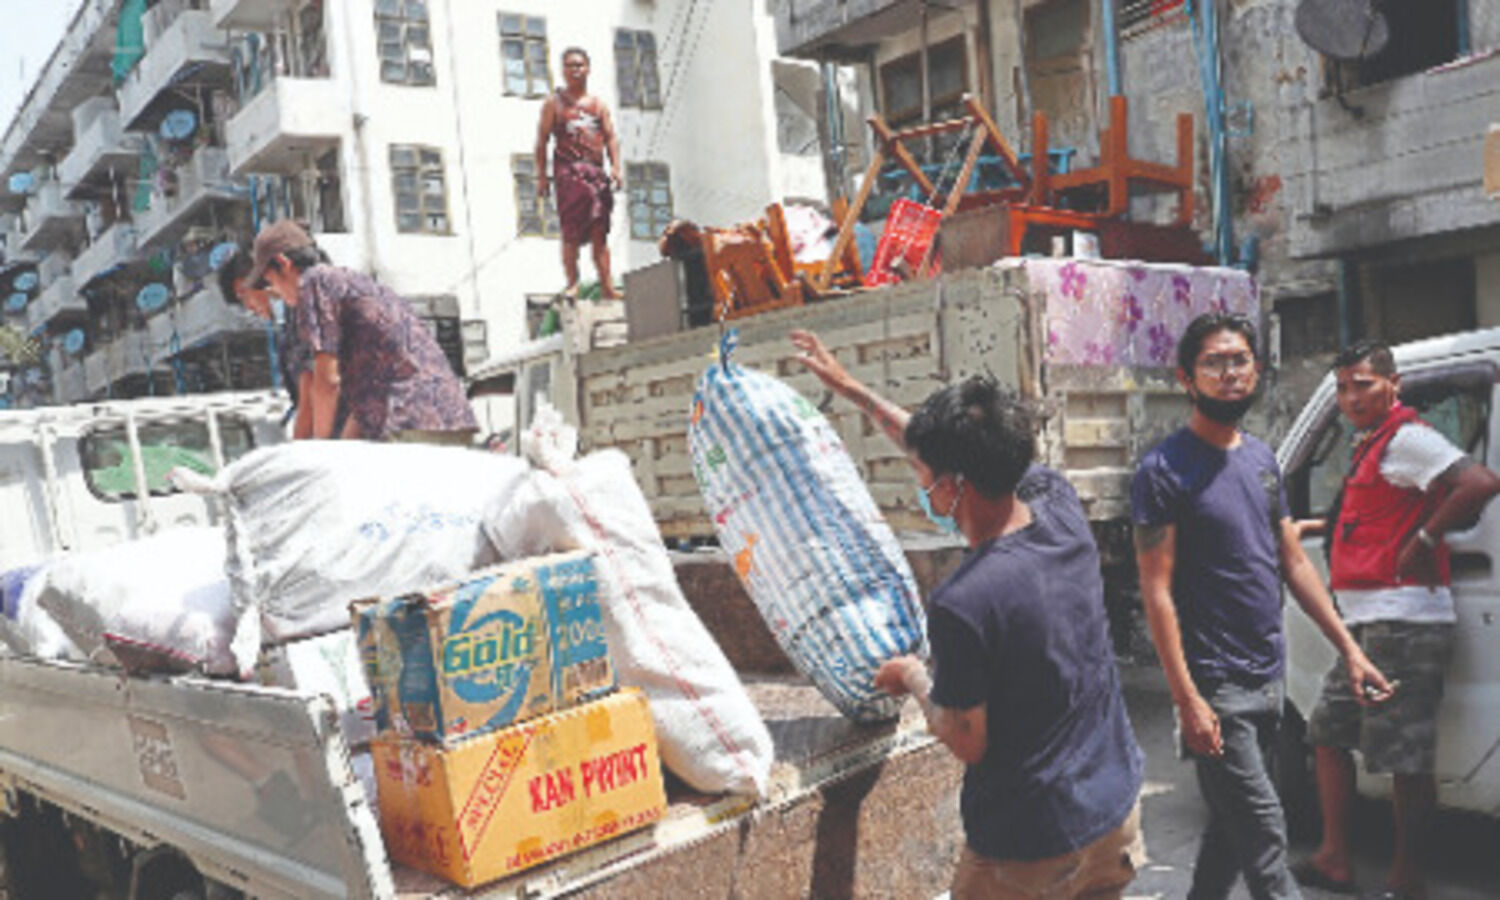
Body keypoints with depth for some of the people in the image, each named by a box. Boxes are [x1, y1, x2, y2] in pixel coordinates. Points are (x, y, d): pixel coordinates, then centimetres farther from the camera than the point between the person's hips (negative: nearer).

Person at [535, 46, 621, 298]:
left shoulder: (598, 104, 17)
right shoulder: (555, 103, 8)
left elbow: (611, 137, 13)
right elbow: (542, 140, 4)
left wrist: (615, 166, -3)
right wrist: (542, 175, -5)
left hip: (596, 170, 3)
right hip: (568, 171, -3)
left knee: (600, 231, 1)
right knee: (571, 231, -9)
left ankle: (606, 285, 0)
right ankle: (572, 282, -9)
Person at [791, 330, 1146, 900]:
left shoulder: (960, 606, -29)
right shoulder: (1059, 505, -9)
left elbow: (968, 744, -17)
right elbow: (956, 452, 6)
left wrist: (913, 679, 1)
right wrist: (851, 389, 13)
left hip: (1029, 850, -6)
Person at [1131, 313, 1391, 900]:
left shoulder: (1262, 459, 11)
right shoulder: (1164, 471, -12)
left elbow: (1294, 563, 16)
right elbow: (1157, 592, -15)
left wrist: (1348, 648, 11)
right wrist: (1187, 699, -19)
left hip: (1268, 677, 7)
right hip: (1216, 686, -7)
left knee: (1232, 823, 17)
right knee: (1263, 834, -4)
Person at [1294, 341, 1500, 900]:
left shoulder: (1407, 438, -11)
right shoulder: (1371, 445, 19)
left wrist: (1423, 542, -20)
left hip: (1402, 621, -11)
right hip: (1365, 623, 11)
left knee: (1405, 756, -4)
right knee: (1328, 731, 15)